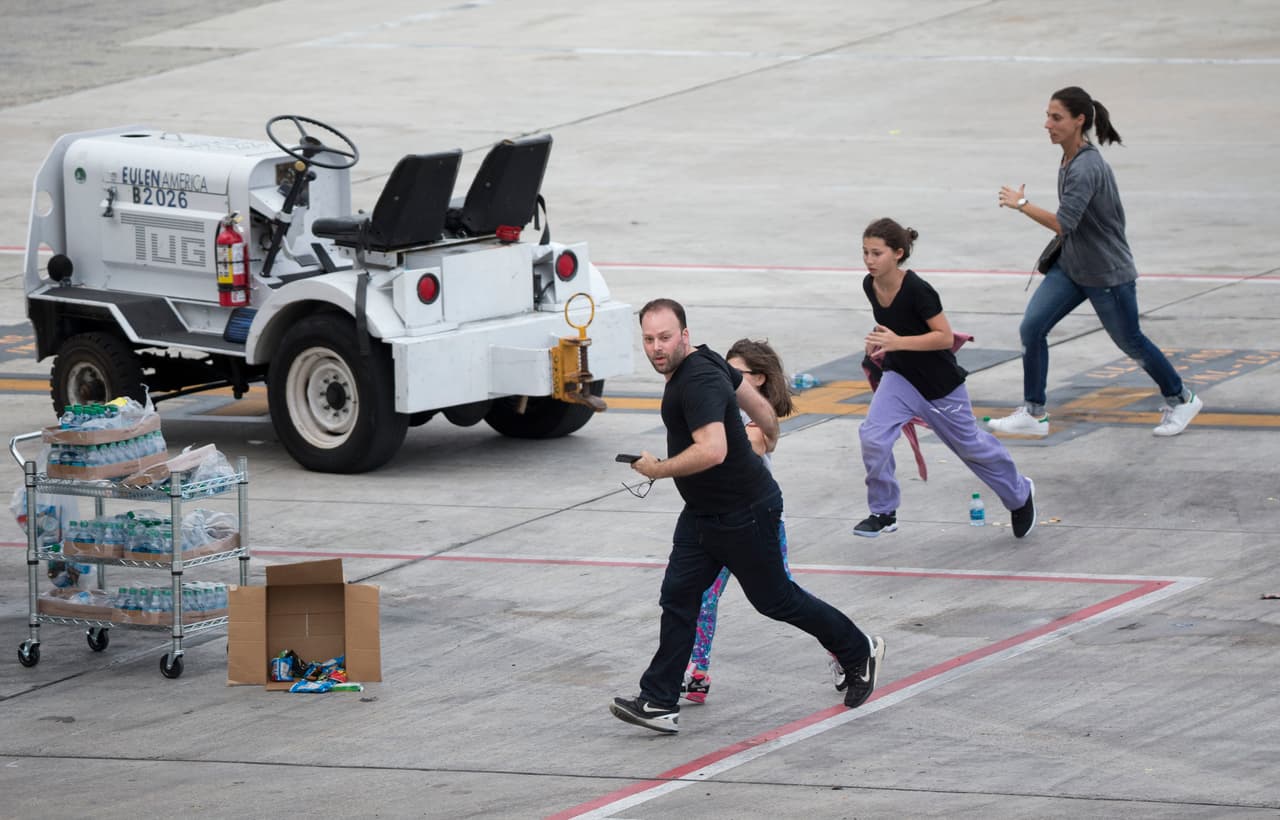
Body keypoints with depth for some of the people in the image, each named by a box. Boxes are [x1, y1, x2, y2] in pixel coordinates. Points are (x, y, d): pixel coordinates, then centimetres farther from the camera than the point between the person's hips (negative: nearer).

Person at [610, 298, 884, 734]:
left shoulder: (697, 381, -28)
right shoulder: (703, 360, 3)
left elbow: (712, 450, -41)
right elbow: (751, 395, 19)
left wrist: (657, 469, -28)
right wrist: (769, 432, 39)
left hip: (745, 514, -9)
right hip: (701, 514, 9)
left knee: (775, 599, 8)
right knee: (678, 596, 1)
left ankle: (859, 652, 29)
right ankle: (659, 703, 1)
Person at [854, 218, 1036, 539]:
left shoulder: (917, 290, -29)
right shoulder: (870, 286, -8)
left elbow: (946, 337, -28)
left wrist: (898, 342, -36)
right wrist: (879, 341, -4)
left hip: (941, 383, -5)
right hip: (899, 377, 5)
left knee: (970, 445, 14)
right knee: (872, 437, -17)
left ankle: (1019, 494, 40)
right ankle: (883, 512, 1)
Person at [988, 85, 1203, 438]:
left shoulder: (1085, 168, -28)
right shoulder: (1069, 160, 1)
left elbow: (1064, 224, -35)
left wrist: (1021, 203, -26)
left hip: (1108, 273, -9)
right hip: (1070, 267, 9)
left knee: (1130, 343, 9)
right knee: (1032, 328, -4)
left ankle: (1181, 399, 31)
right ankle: (1033, 413, 3)